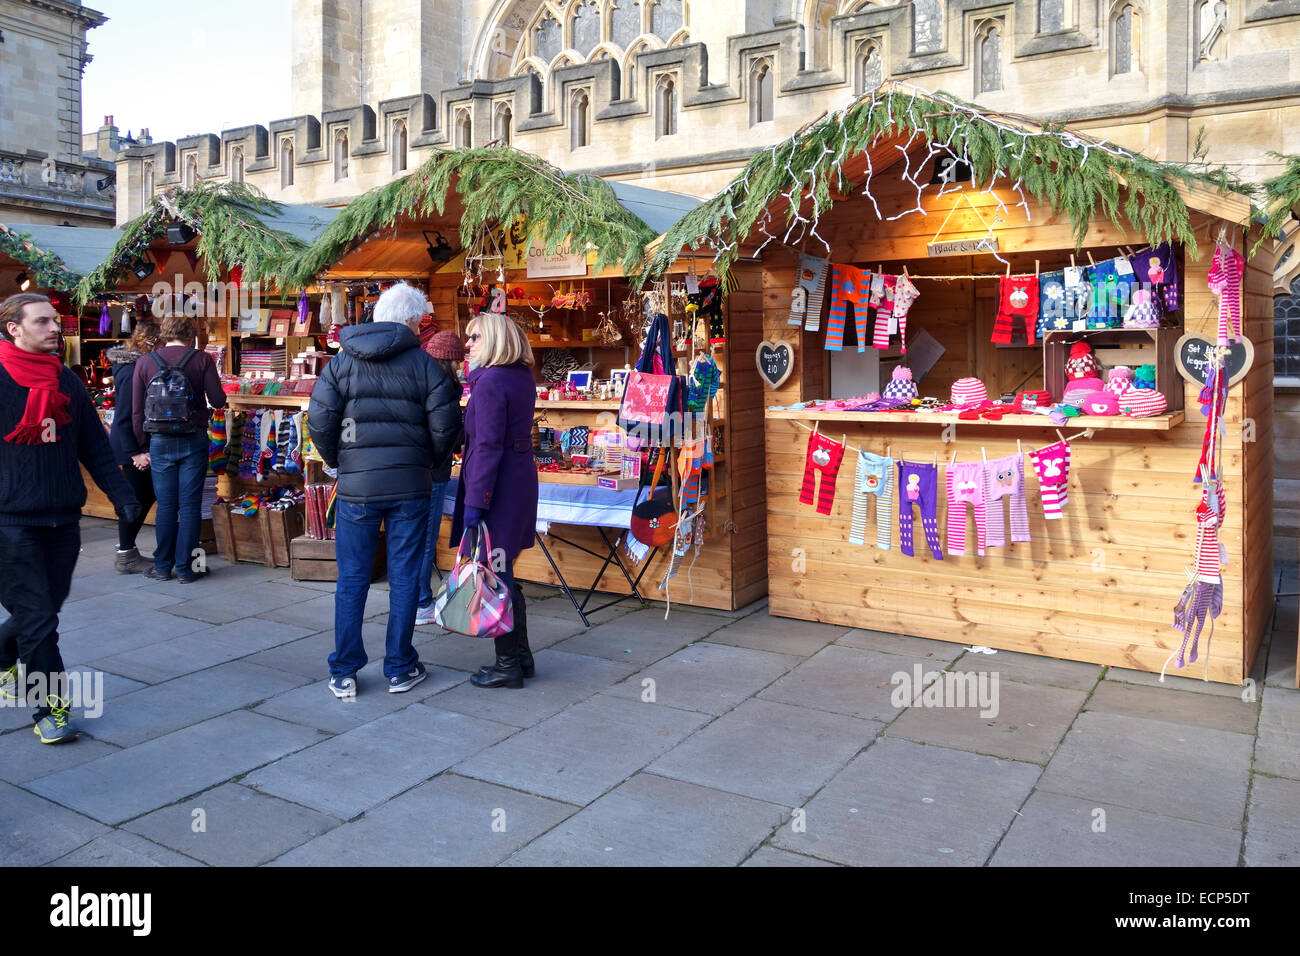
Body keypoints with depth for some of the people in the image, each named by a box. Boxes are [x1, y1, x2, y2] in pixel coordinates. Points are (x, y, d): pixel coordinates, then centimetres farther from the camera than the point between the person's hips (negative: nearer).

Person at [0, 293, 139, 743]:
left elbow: (95, 446, 12)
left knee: (45, 609, 17)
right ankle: (50, 708, 6)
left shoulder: (67, 382, 10)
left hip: (63, 520, 6)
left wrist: (121, 495, 5)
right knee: (36, 617, -4)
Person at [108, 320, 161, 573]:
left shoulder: (137, 365, 9)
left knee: (147, 494, 15)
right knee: (136, 497, -1)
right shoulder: (133, 371, -20)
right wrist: (135, 452, -21)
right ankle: (126, 555, 11)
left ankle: (126, 549, 26)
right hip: (132, 446, -10)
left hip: (138, 444, 10)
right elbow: (124, 417, -21)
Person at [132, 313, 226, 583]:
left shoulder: (146, 362, 3)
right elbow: (218, 401, -7)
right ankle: (185, 568, 7)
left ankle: (162, 567, 15)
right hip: (194, 440, -2)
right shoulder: (201, 360, -3)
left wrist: (144, 444, 11)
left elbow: (136, 411, 3)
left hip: (160, 441, 2)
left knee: (165, 506, 8)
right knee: (190, 505, 3)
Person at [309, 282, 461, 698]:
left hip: (356, 487, 1)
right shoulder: (424, 364, -2)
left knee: (351, 579, 8)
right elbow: (445, 425, -4)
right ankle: (400, 669, 16)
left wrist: (338, 462, 13)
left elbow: (319, 422, -3)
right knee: (404, 578, 8)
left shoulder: (341, 362, 2)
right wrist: (431, 463, 14)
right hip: (410, 486, -1)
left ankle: (343, 674, 13)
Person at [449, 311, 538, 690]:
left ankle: (508, 666, 8)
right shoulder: (523, 378, 11)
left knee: (495, 575, 0)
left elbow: (487, 447, -20)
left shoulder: (490, 382, -15)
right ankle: (521, 655, 25)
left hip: (498, 485, -9)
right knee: (503, 572, 17)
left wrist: (474, 502, -19)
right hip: (521, 478, 9)